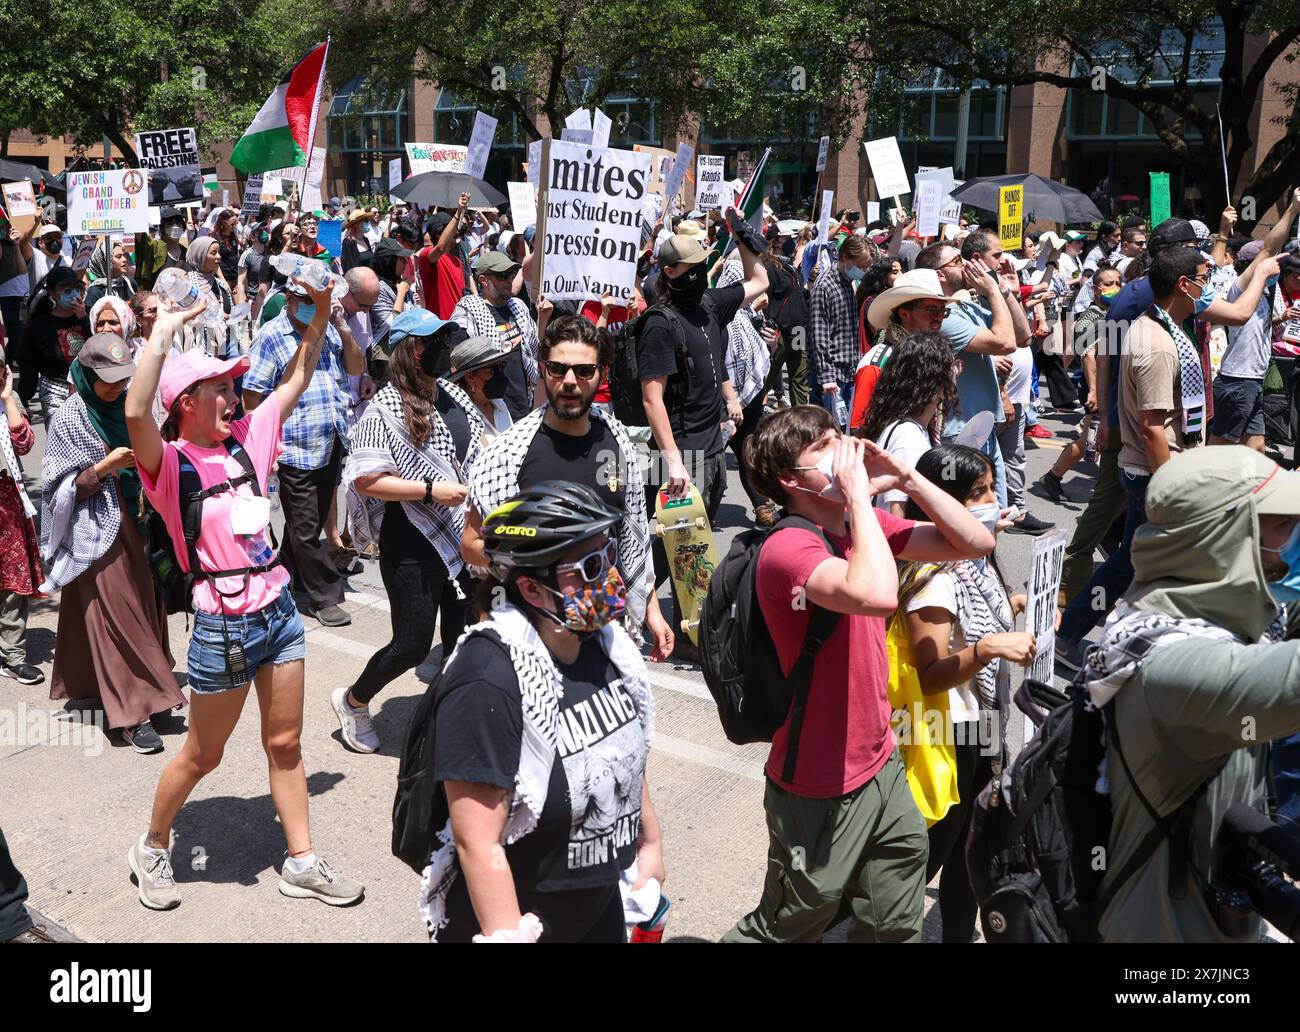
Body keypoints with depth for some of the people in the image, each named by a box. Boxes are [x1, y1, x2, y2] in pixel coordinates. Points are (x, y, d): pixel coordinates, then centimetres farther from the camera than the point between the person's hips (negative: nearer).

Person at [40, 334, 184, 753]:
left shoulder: (127, 407, 5)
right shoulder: (69, 418, -8)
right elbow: (61, 486, -9)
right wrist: (103, 468, -21)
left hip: (137, 524, 5)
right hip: (98, 532, -5)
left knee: (145, 603, 9)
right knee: (114, 614, -3)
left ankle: (149, 685, 25)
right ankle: (133, 709, 1)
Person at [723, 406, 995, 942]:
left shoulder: (863, 524, 1)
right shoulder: (787, 548, -25)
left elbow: (976, 542, 1)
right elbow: (877, 595, -43)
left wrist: (905, 478, -11)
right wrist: (858, 494, -31)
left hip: (881, 766, 8)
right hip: (821, 794, -8)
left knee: (895, 927, 22)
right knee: (789, 928, 13)